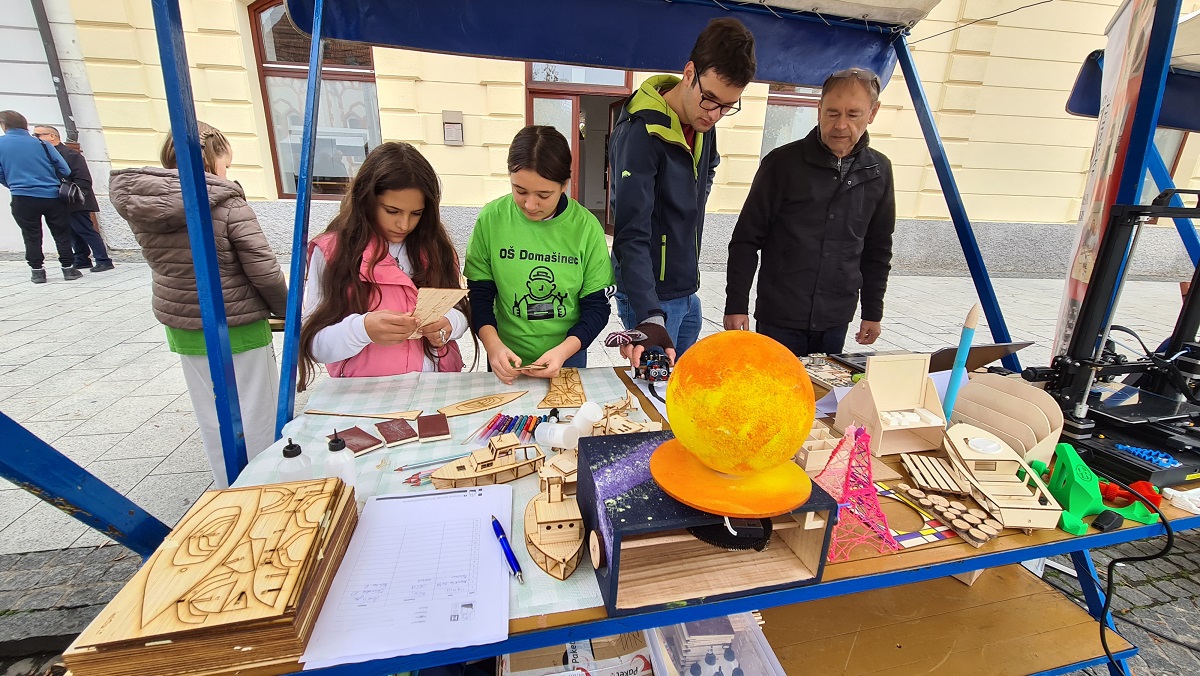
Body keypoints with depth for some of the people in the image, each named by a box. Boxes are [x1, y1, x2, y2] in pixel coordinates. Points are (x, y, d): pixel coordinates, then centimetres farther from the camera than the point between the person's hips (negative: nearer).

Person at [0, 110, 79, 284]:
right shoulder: (41, 143, 2)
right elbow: (64, 169, 1)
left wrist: (15, 185, 23)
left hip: (23, 199, 0)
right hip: (52, 196, 1)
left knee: (32, 237, 8)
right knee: (61, 234, 9)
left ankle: (37, 271, 10)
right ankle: (68, 269, 9)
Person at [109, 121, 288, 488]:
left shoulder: (137, 204, 0)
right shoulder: (228, 205, -18)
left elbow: (164, 263, 10)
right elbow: (265, 272, -18)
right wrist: (285, 309, -2)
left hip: (182, 329, 6)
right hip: (239, 329, -6)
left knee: (212, 418, 18)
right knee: (257, 415, 9)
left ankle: (230, 489, 33)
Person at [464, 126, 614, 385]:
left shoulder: (586, 227, -13)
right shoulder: (491, 218, -12)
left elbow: (597, 306, -8)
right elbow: (480, 294, -5)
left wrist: (563, 351, -22)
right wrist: (493, 345, -22)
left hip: (568, 357, 0)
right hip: (507, 361, 1)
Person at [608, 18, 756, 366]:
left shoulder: (702, 121, 3)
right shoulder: (641, 132, -21)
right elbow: (632, 236, -28)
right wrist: (649, 315, -38)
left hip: (688, 292, 8)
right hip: (651, 296, -8)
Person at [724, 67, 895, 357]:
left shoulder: (878, 171, 6)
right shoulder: (783, 162, -6)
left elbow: (877, 249, 14)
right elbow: (746, 239, -6)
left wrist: (873, 311, 14)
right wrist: (736, 305, -8)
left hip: (835, 321, 4)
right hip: (779, 317, -3)